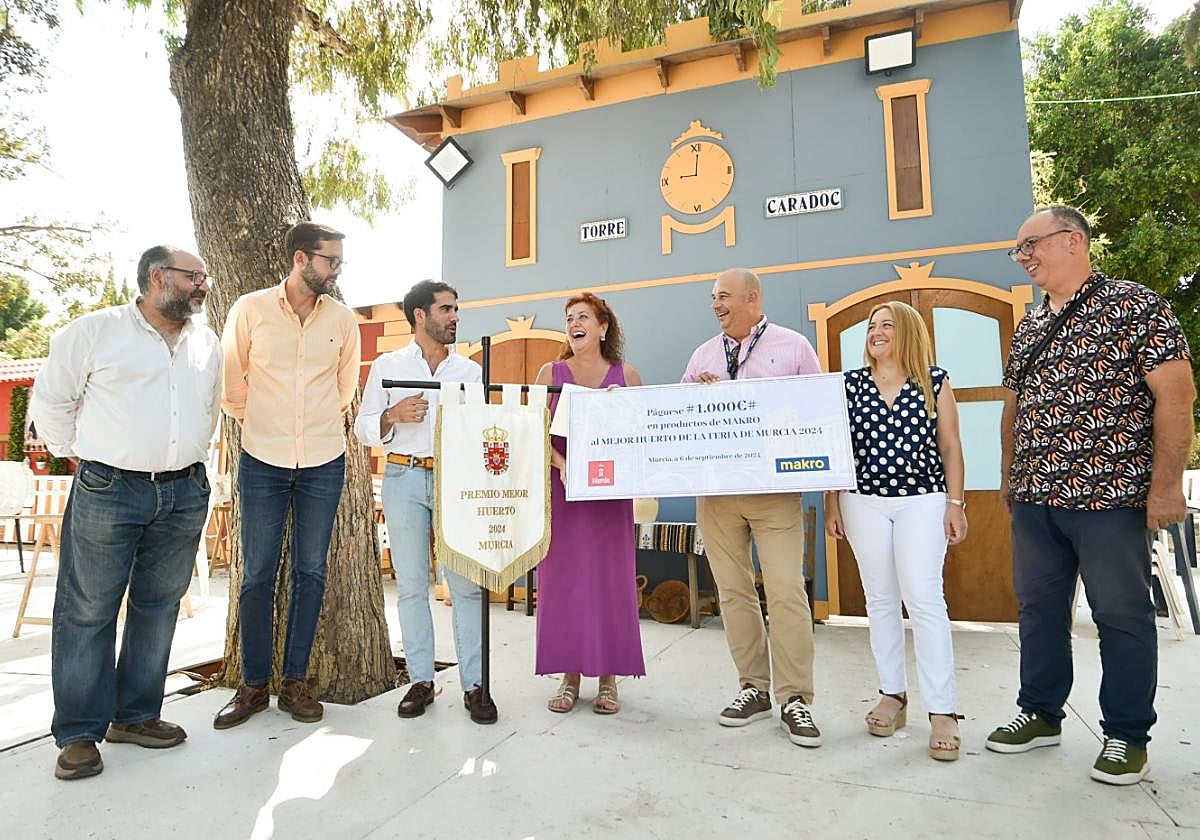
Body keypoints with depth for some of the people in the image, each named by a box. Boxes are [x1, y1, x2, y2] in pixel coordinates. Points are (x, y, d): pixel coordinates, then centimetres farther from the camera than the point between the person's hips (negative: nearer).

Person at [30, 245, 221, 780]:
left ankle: (135, 715, 25)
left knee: (158, 607, 11)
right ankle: (79, 734, 15)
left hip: (185, 495, 5)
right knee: (87, 611, 2)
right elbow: (50, 399, 4)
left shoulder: (208, 344, 12)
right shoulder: (96, 330, -2)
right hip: (108, 492, -4)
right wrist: (75, 454, 5)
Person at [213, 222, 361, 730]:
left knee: (311, 572, 7)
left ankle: (295, 682, 20)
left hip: (323, 463, 2)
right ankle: (254, 685, 19)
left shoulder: (343, 319, 3)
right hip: (262, 460, -1)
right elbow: (231, 383, 7)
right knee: (258, 574, 4)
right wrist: (256, 424, 11)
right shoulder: (250, 310, -3)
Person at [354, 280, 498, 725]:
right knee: (411, 584, 5)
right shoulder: (387, 366, 8)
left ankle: (474, 684, 8)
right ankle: (421, 680, 18)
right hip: (404, 476, 0)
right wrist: (393, 415, -12)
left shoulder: (471, 370, 12)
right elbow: (364, 429, 7)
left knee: (467, 583, -2)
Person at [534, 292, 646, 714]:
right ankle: (569, 674, 14)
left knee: (610, 576, 2)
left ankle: (608, 678, 14)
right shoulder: (550, 373, 7)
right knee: (563, 575, 2)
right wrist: (561, 464, -16)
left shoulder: (625, 375, 7)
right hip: (561, 487, 1)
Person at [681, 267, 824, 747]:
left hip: (775, 488, -3)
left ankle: (794, 699, 6)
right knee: (733, 591, 8)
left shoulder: (794, 347, 7)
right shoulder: (703, 356, 16)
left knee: (786, 591, -7)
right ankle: (754, 688, 21)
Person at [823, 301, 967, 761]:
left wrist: (956, 503, -3)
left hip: (922, 502, -2)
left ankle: (942, 711, 2)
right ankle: (892, 694, 20)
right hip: (864, 503, 2)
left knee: (923, 597, -7)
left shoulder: (935, 381, 3)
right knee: (880, 598, 7)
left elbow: (950, 446, 3)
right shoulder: (850, 383, 6)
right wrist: (831, 504, 3)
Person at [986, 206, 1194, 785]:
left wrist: (1165, 484, -15)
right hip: (1034, 498, 7)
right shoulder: (1027, 326, 14)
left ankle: (1127, 736, 22)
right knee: (1038, 608, 13)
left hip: (1109, 495, -6)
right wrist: (1009, 475, 17)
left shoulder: (1134, 306, -5)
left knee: (1122, 616, 6)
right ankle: (1040, 714, 28)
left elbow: (1175, 395, -11)